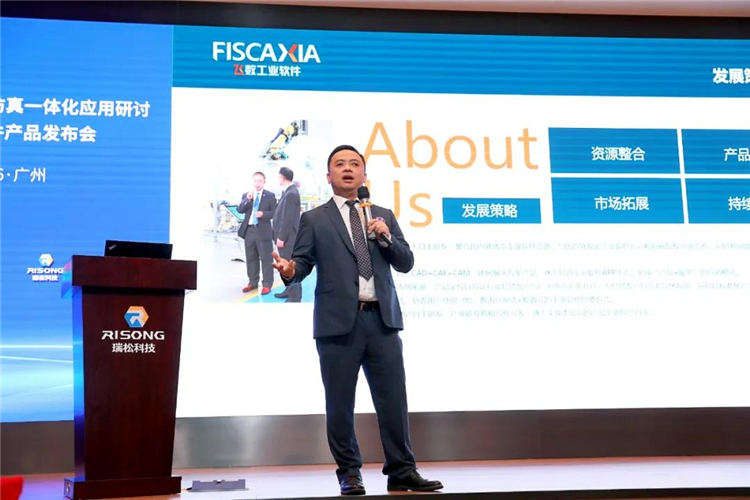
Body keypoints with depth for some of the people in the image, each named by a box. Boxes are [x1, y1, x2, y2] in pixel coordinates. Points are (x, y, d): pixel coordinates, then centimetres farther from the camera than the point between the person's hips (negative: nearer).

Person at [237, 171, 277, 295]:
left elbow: (274, 212, -3)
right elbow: (240, 210, -1)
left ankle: (267, 284, 4)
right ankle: (252, 283, 22)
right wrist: (247, 199, -15)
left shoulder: (270, 196, 1)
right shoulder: (246, 195, 11)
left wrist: (263, 214, -19)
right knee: (251, 258, 12)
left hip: (263, 231, -4)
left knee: (266, 258, -1)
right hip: (249, 230, 4)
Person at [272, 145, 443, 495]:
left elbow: (406, 263, 12)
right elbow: (303, 264, 0)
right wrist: (289, 270, -22)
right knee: (340, 404, 3)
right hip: (338, 322, -2)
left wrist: (387, 238, -6)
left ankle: (402, 472, 11)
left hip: (382, 320, 2)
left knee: (394, 400, 2)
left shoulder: (384, 216, 16)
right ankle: (349, 474, 15)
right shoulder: (314, 220, 8)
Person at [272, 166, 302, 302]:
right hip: (284, 235, 10)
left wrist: (281, 237, -20)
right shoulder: (288, 191, 12)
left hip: (287, 237, -10)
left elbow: (288, 218, -23)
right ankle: (290, 290, 31)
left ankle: (295, 296, 0)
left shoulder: (291, 193, -20)